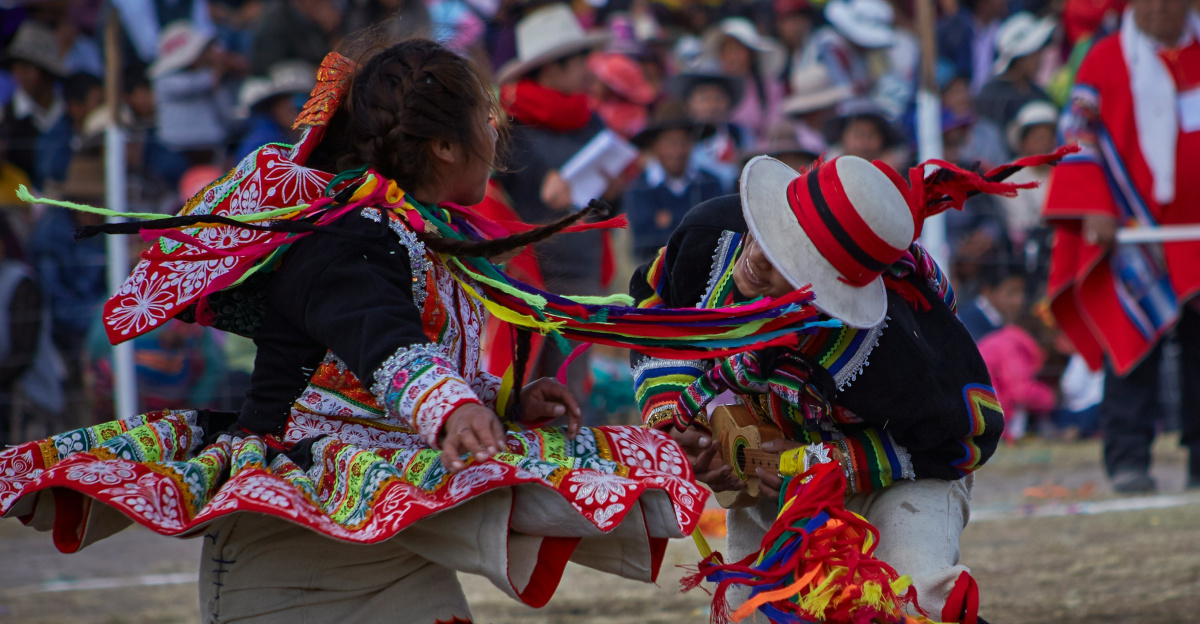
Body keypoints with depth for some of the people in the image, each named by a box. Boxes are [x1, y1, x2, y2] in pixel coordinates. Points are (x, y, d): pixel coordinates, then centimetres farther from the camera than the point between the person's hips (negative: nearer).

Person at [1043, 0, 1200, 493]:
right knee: (1132, 343, -8)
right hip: (1131, 229, -3)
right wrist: (1094, 207, -12)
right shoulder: (1106, 60, 3)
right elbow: (1080, 136, 0)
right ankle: (1127, 459, -7)